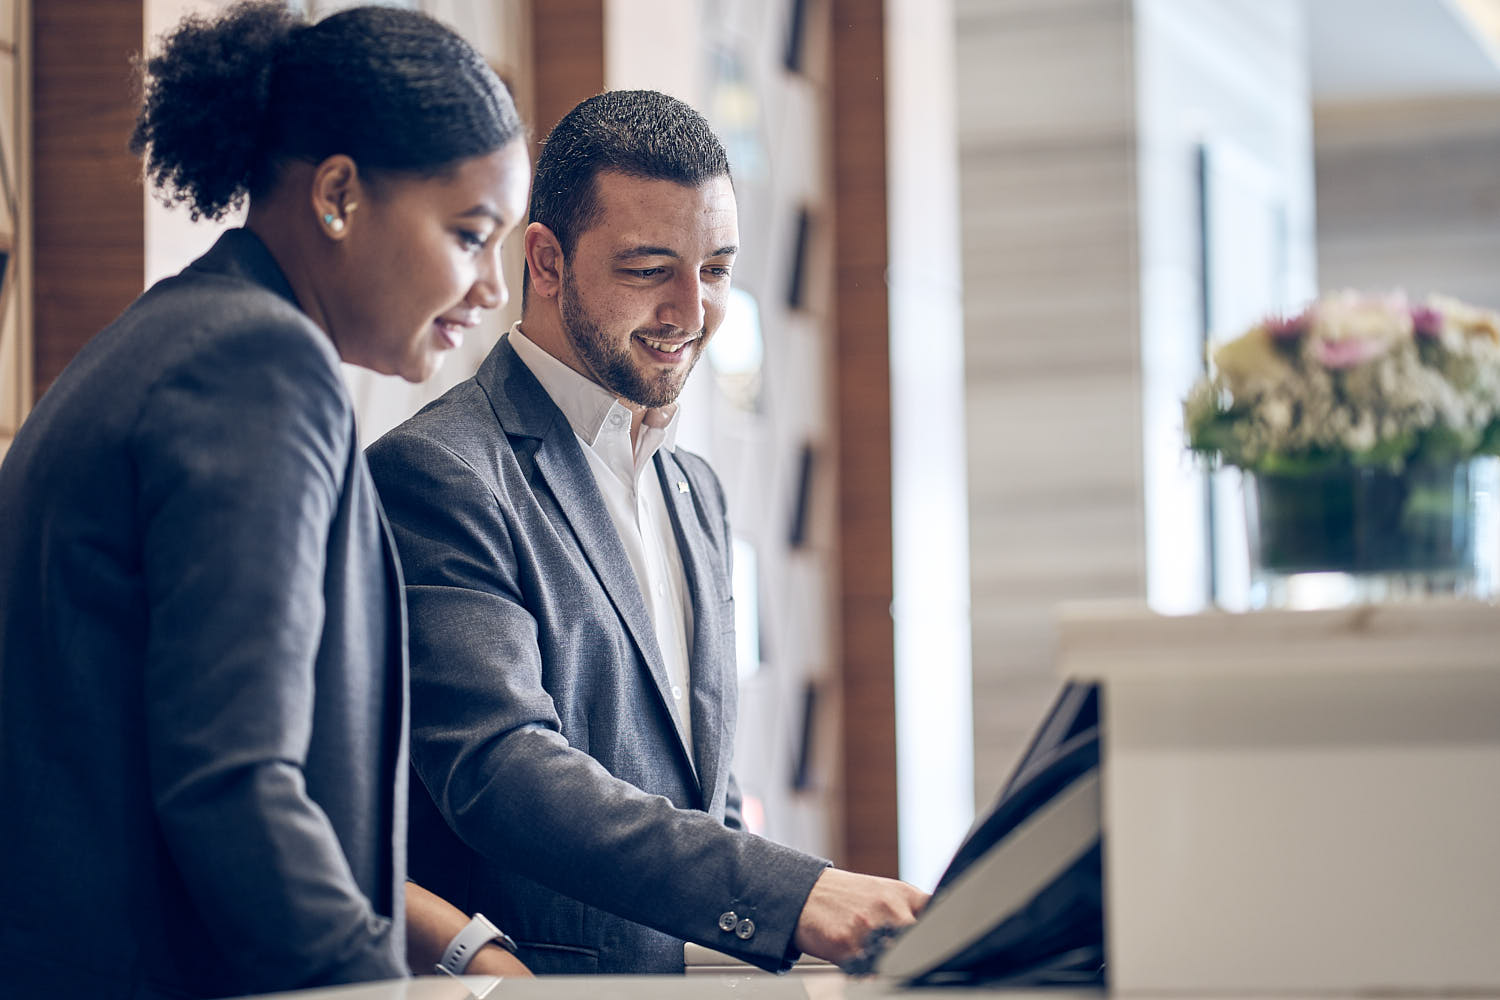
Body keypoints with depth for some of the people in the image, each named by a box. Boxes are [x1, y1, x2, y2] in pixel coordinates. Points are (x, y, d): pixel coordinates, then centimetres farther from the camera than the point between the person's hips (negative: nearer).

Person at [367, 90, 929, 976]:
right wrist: (789, 898, -29)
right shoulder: (438, 471, -8)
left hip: (695, 974, 8)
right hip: (529, 979, -8)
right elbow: (497, 769, -20)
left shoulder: (696, 493, 20)